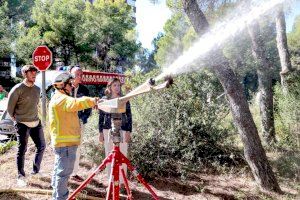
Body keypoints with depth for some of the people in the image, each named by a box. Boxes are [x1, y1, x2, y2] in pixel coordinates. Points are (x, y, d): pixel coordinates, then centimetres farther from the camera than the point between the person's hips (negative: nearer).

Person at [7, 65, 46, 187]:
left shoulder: (37, 89, 6)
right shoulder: (18, 89, -13)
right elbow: (10, 107, -5)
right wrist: (16, 118, 4)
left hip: (36, 122, 7)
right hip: (22, 124, -6)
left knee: (41, 146, 11)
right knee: (22, 150, 0)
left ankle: (36, 170, 28)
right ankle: (21, 176, 13)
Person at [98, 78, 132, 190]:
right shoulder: (104, 100, 6)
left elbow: (129, 116, 4)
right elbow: (101, 117, 9)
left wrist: (128, 131, -4)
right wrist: (100, 132, 5)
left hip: (122, 130, -1)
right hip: (108, 130, 2)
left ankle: (122, 181, 10)